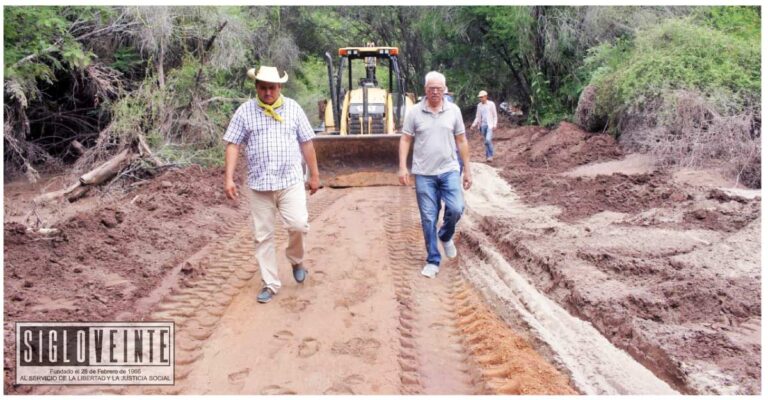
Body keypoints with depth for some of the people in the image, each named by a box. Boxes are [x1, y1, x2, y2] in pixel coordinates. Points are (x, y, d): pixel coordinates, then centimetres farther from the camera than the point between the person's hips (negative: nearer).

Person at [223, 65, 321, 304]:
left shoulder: (293, 108, 5)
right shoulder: (244, 111, 2)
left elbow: (306, 143, 8)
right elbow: (233, 146, 1)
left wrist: (314, 175, 8)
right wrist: (229, 179, -8)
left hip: (291, 181, 0)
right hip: (259, 184, 1)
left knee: (298, 225, -15)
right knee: (263, 235, 4)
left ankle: (296, 260, 16)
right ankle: (270, 284, 17)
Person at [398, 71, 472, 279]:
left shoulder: (454, 110, 3)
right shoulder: (415, 112, -1)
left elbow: (461, 141, 7)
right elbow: (405, 140, 1)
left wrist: (467, 170, 5)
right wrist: (403, 167, -9)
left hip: (449, 170, 1)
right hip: (424, 174, -1)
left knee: (456, 209, -14)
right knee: (428, 219, 2)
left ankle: (445, 236, 19)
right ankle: (433, 261, 14)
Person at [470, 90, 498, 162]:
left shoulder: (491, 104, -3)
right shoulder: (479, 105, 9)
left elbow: (495, 116, -1)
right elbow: (477, 117, 13)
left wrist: (494, 125, -12)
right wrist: (474, 124, 0)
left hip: (490, 125, -5)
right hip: (482, 125, 5)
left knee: (488, 140, -19)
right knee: (486, 141, 9)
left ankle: (490, 156, -6)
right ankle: (488, 156, 17)